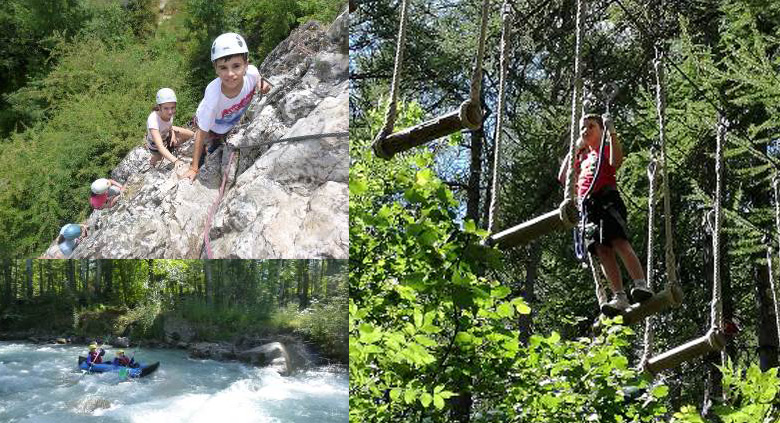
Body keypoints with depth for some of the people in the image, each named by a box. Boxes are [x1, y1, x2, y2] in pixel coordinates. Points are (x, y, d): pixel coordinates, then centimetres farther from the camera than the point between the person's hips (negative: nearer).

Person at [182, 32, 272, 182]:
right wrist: (193, 168, -34)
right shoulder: (214, 94, -49)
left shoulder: (251, 73, -40)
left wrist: (261, 83, -32)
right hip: (209, 125, -4)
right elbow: (202, 133, -36)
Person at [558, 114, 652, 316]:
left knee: (619, 242, -24)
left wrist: (611, 132, -8)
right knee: (602, 251, -8)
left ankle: (641, 285, -34)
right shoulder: (582, 158, 31)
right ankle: (619, 297, -16)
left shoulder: (606, 148, 14)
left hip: (607, 200, -6)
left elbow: (615, 162, -9)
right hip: (587, 206, 6)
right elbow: (563, 177, 24)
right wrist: (575, 148, 26)